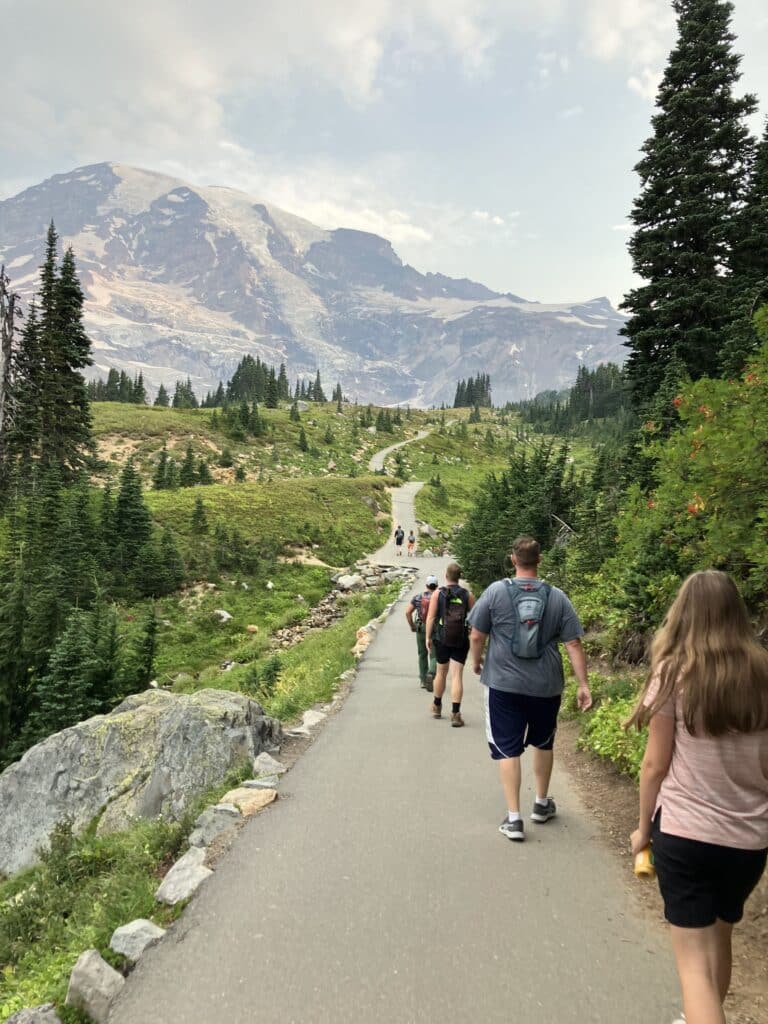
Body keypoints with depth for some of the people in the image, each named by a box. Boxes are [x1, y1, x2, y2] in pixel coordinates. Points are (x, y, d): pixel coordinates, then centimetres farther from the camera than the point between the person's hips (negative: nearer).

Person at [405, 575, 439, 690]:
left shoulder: (417, 597, 1)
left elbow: (408, 612, -5)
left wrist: (412, 626, 5)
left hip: (421, 629, 2)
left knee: (422, 654, 18)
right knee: (434, 655, 4)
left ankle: (423, 680, 23)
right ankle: (431, 674, -21)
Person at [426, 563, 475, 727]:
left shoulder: (438, 594, -3)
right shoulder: (468, 595, -1)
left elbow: (431, 617, -6)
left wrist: (428, 637, 1)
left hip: (441, 639, 1)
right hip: (461, 640, -1)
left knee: (441, 672, 17)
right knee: (457, 675, -2)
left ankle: (437, 707, 34)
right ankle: (455, 714, -8)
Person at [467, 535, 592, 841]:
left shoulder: (496, 591, -8)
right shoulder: (557, 597, -4)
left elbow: (477, 635, -4)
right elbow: (573, 645, -4)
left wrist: (477, 661, 15)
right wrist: (583, 685, 1)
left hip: (504, 684, -2)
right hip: (546, 686, 2)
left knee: (507, 749, 6)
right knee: (543, 743, 23)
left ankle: (513, 818, 6)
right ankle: (542, 804, 37)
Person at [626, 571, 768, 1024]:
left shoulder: (675, 672, -11)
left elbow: (656, 764, -7)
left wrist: (644, 826, 6)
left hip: (683, 832, -4)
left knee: (695, 959, 4)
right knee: (719, 937, 25)